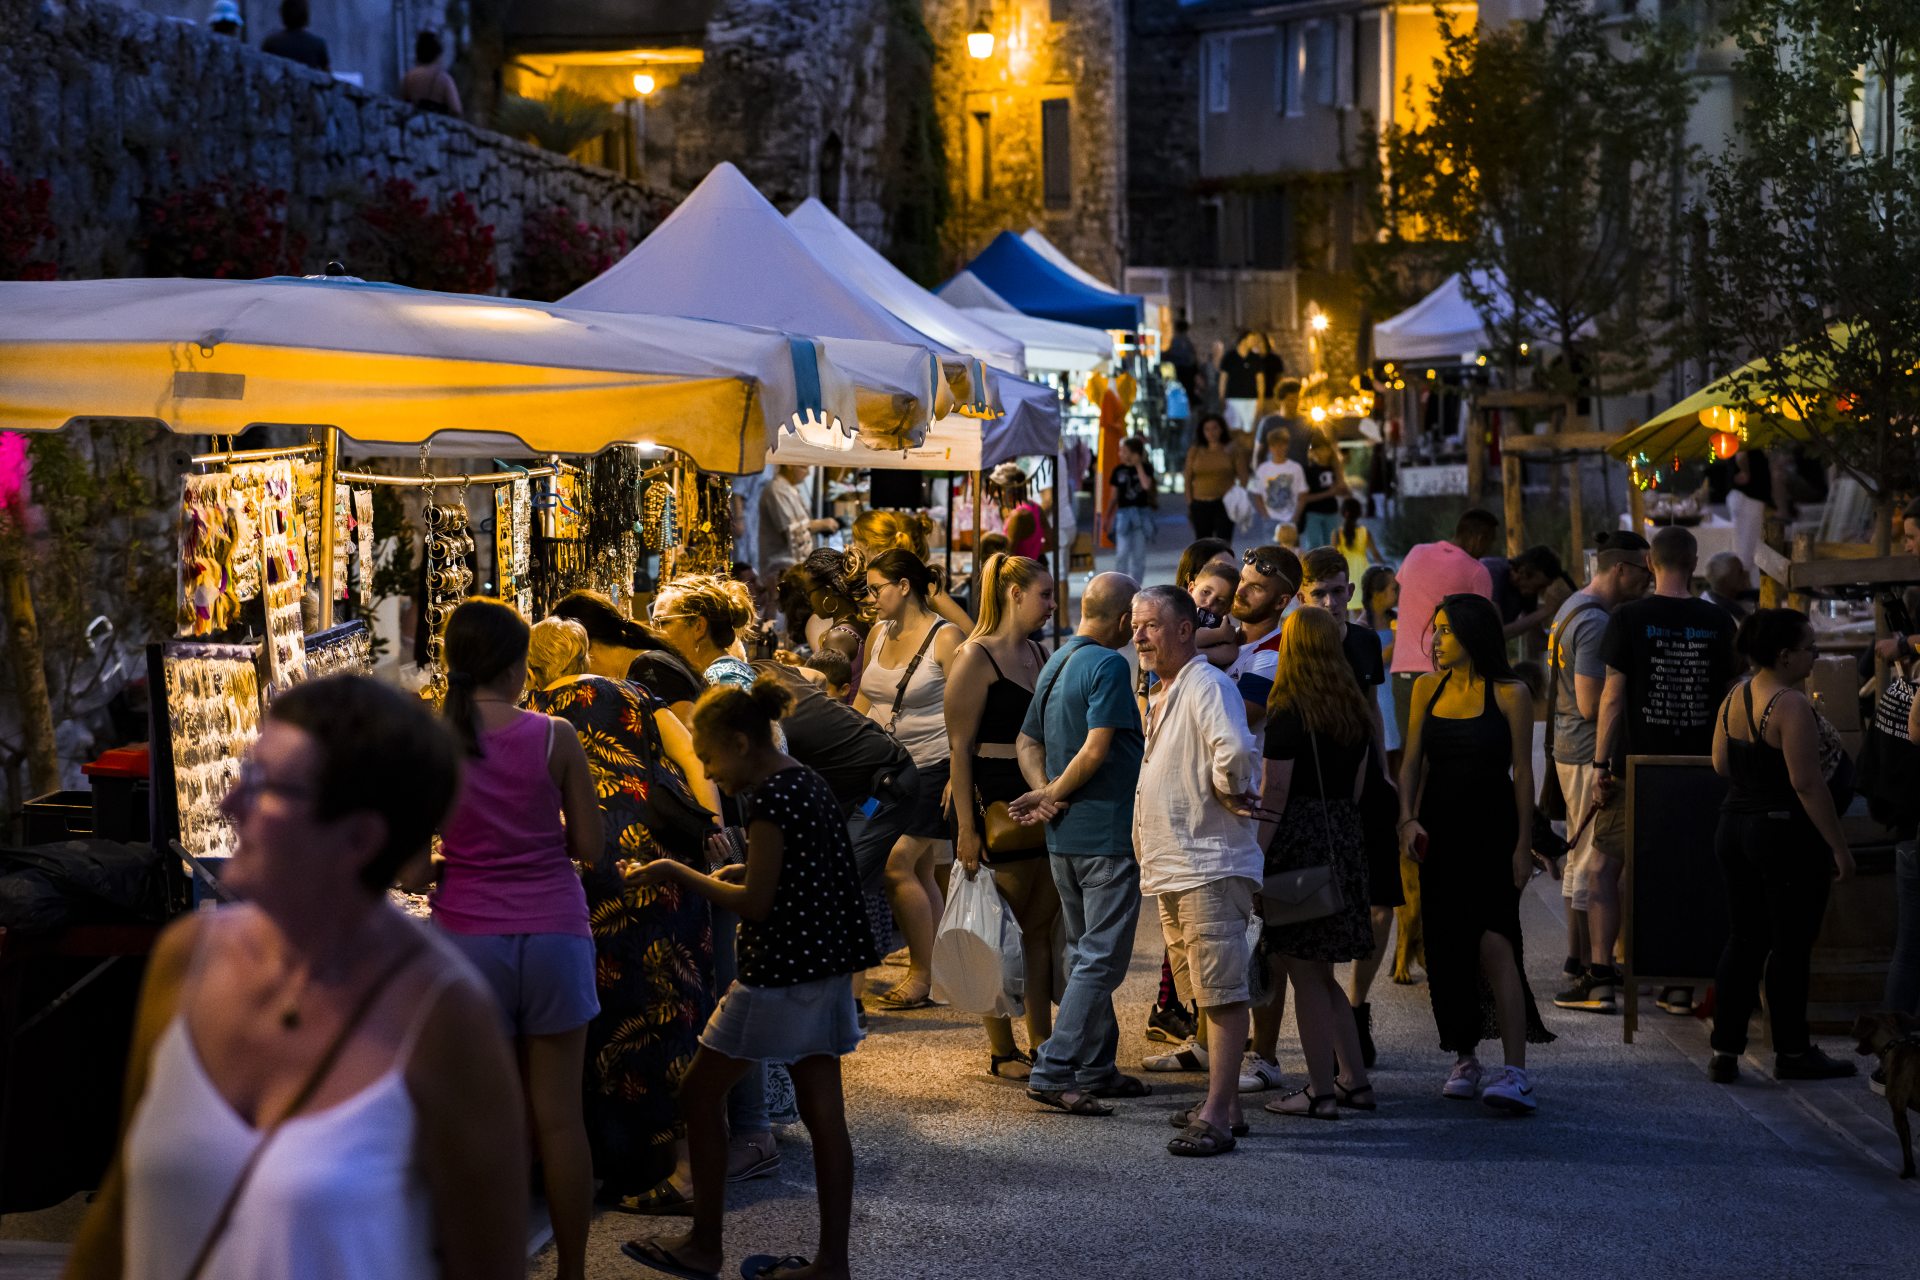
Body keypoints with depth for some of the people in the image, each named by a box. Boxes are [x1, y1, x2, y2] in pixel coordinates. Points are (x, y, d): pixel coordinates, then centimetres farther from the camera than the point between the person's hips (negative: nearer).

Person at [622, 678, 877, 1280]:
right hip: (824, 966, 9)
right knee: (823, 1112, 8)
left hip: (779, 973, -9)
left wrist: (680, 874, -8)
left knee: (700, 1094, 4)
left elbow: (756, 904, -17)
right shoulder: (808, 781, 10)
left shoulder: (768, 797, -17)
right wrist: (744, 871, 12)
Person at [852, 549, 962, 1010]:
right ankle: (935, 972, 12)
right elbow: (862, 702, 17)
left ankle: (922, 975, -2)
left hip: (931, 768, -7)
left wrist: (957, 777, -18)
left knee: (898, 865, -12)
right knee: (920, 873, 7)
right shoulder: (878, 634, 11)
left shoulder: (944, 638, -10)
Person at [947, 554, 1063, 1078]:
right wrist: (966, 828, -17)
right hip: (995, 802, -7)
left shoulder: (1039, 655, 14)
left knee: (1042, 925, 9)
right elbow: (960, 746, -13)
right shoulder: (977, 659, -10)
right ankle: (1002, 1050, 8)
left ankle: (1041, 1041, 16)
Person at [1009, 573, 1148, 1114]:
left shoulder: (1056, 662, 13)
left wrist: (1045, 792, -1)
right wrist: (1053, 794, -9)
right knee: (1101, 959, -6)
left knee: (1086, 954, 16)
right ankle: (1053, 1071, -10)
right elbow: (1096, 750, -21)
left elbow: (1028, 741, 14)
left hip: (1065, 839, 9)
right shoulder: (1109, 665, -14)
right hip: (1108, 833, -9)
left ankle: (1096, 1068, 22)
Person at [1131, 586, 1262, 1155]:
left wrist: (1229, 791, -15)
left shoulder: (1207, 686, -13)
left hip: (1210, 866, -11)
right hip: (1171, 867, 11)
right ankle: (1227, 1102, 23)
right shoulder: (1160, 694, 19)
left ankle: (1216, 1115, -11)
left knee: (1222, 991, -9)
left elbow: (1236, 751, -31)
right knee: (1203, 993, 15)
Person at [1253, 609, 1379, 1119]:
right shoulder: (1355, 710, 8)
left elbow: (1274, 794, -14)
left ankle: (1321, 1091, 2)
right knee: (1322, 972, 17)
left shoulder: (1287, 714, -13)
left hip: (1298, 836, -7)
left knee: (1304, 972, 0)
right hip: (1344, 837, 7)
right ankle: (1354, 1079, 19)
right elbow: (1357, 782, 14)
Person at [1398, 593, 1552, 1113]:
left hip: (1492, 831, -5)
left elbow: (1522, 772, -4)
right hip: (1439, 831, 5)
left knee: (1494, 943, -15)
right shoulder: (1428, 689, 9)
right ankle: (1465, 1059, 20)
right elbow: (1411, 762, 8)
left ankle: (1515, 1071, -19)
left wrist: (1523, 845, -6)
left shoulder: (1510, 694, -4)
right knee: (1447, 948, 7)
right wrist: (1408, 818, -8)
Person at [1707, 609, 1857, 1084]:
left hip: (1734, 827, 8)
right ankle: (1792, 1052, 13)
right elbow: (1807, 784, -21)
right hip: (1787, 832, -8)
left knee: (1743, 939, 12)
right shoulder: (1791, 706, -18)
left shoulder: (1734, 698, 7)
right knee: (1791, 946, 4)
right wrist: (1839, 847, -16)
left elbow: (1720, 765, 15)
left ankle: (1725, 1052, 11)